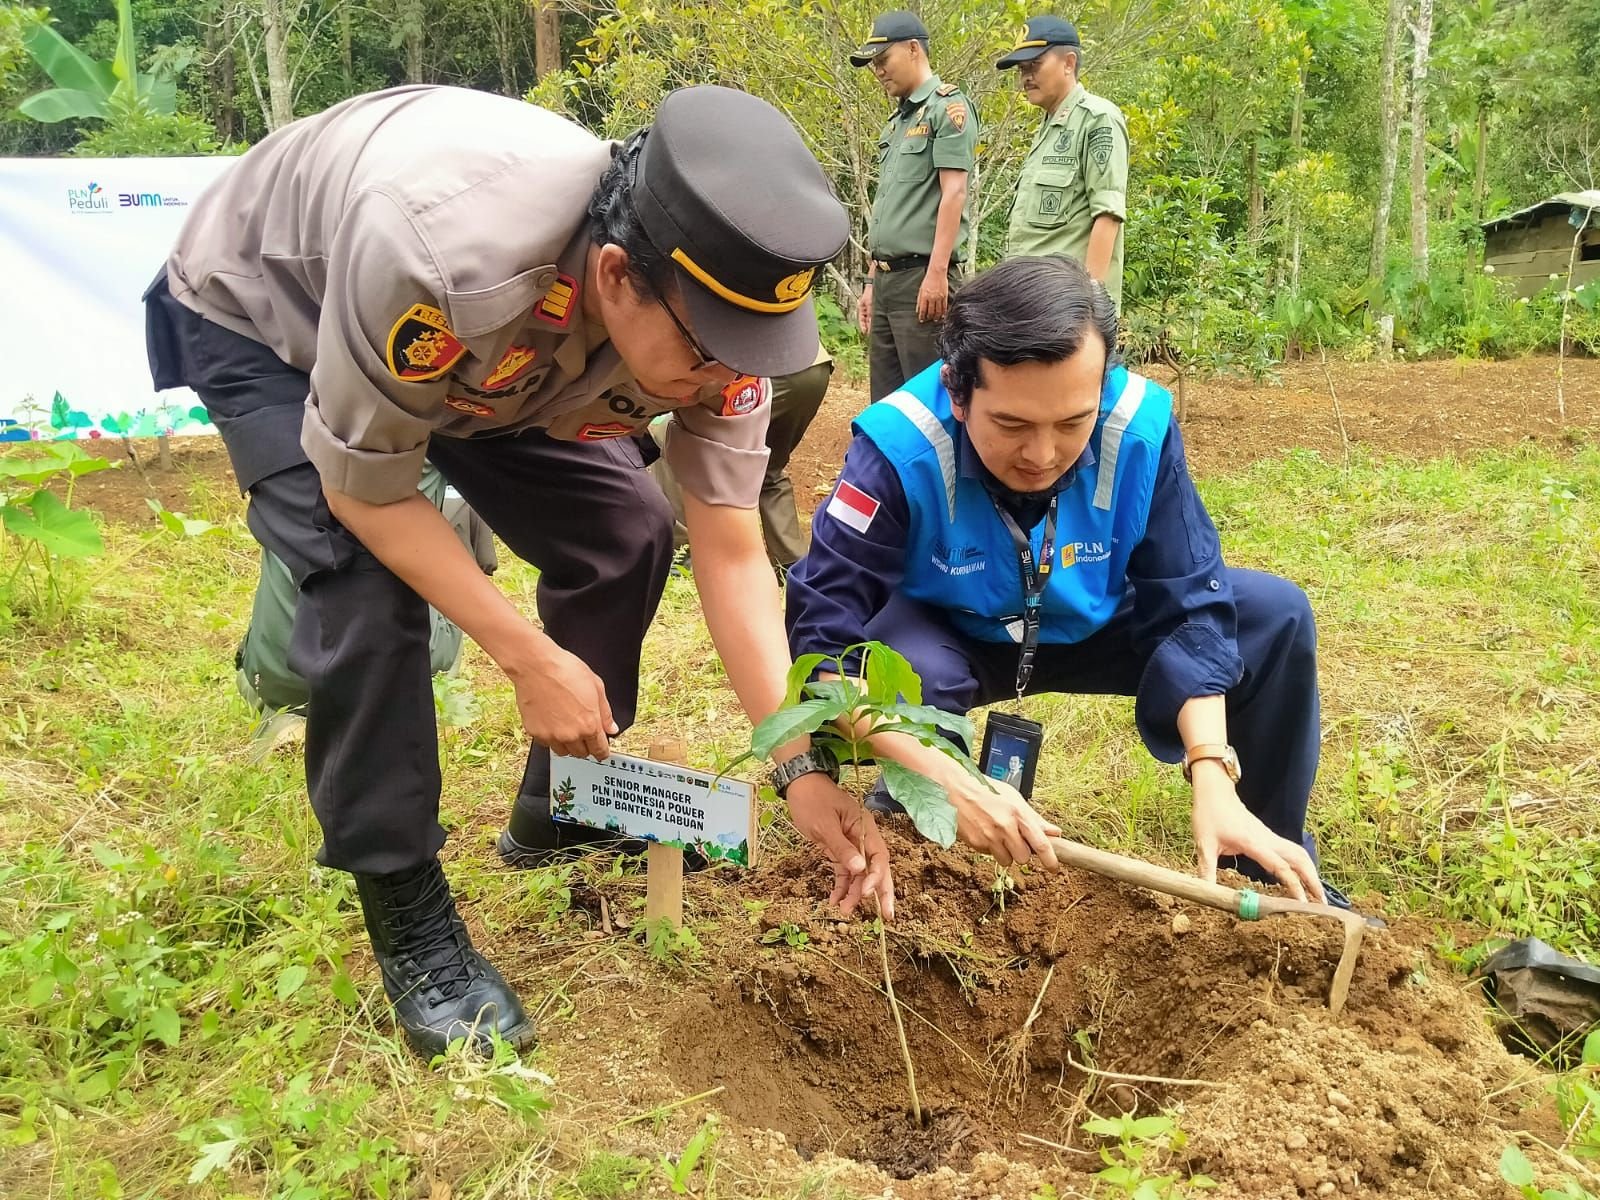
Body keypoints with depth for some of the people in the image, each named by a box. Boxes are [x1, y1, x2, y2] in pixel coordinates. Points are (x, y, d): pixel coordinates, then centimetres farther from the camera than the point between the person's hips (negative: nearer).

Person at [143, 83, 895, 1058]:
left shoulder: (712, 306, -27)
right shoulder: (440, 250, -45)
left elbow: (731, 551, -20)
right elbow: (366, 490, -29)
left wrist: (801, 764, -26)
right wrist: (530, 658, -30)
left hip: (485, 352, 5)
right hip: (265, 318, -5)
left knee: (623, 539, -5)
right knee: (369, 591, -25)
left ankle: (558, 818, 17)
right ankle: (407, 919, -6)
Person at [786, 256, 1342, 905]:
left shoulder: (1139, 425, -25)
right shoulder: (900, 449, -34)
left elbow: (1187, 605, -18)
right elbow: (824, 640, -34)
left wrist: (1212, 776, -32)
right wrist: (952, 783, -44)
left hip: (1088, 627, 4)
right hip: (946, 636, -3)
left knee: (1276, 615, -13)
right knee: (898, 668, -38)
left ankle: (1273, 867, 8)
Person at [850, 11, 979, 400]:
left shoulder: (946, 106, -4)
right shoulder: (895, 123, 20)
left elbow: (953, 192, -13)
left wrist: (936, 273, -20)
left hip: (921, 276, -8)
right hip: (887, 278, 9)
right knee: (885, 399, 10)